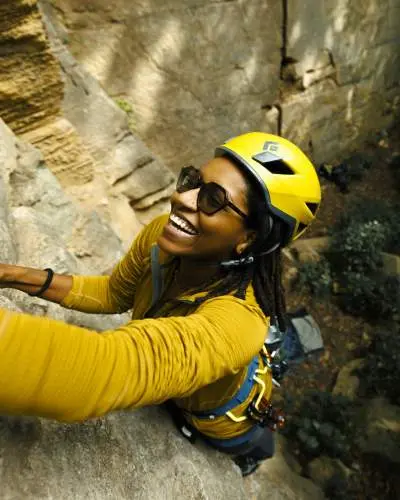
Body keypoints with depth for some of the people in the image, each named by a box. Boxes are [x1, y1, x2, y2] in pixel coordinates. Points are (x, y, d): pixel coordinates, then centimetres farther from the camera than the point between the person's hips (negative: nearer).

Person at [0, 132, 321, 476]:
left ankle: (251, 449, 71)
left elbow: (101, 369, -71)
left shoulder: (236, 321, -53)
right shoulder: (161, 236, -30)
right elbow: (114, 294, -11)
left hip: (223, 421, -3)